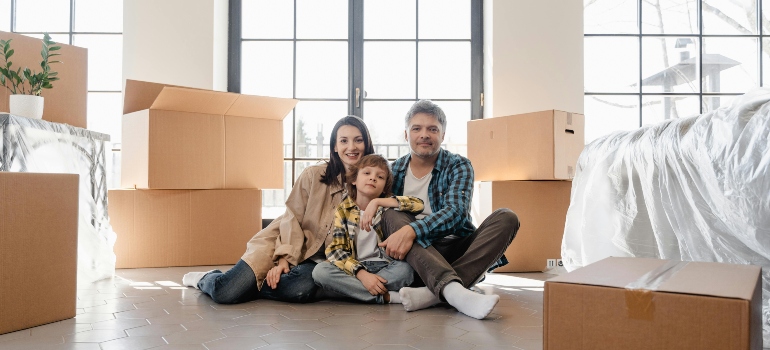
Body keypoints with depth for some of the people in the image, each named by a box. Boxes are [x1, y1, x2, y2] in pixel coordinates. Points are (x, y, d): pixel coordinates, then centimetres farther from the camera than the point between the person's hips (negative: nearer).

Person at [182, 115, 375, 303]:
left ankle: (247, 284, -5)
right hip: (284, 242, -2)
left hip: (316, 259, 2)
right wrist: (285, 258, -17)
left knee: (303, 290, -34)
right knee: (226, 293, -19)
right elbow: (292, 218, -6)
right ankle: (206, 279, 18)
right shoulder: (314, 174, -6)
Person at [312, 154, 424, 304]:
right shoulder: (343, 211, 2)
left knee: (405, 270, -32)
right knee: (320, 271, -27)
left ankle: (350, 289, -17)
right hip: (355, 267, 1)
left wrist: (377, 202, -21)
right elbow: (335, 250, -7)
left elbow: (418, 204, -15)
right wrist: (362, 274, -24)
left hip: (385, 266, -1)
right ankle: (386, 296, -25)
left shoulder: (386, 206, 3)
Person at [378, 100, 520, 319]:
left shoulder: (458, 166, -1)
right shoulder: (395, 170, 8)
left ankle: (434, 293, -39)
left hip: (455, 252, 0)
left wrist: (411, 230, -33)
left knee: (506, 218, -21)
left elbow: (455, 212, -18)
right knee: (392, 216, -26)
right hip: (413, 257, 1)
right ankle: (453, 290, -49)